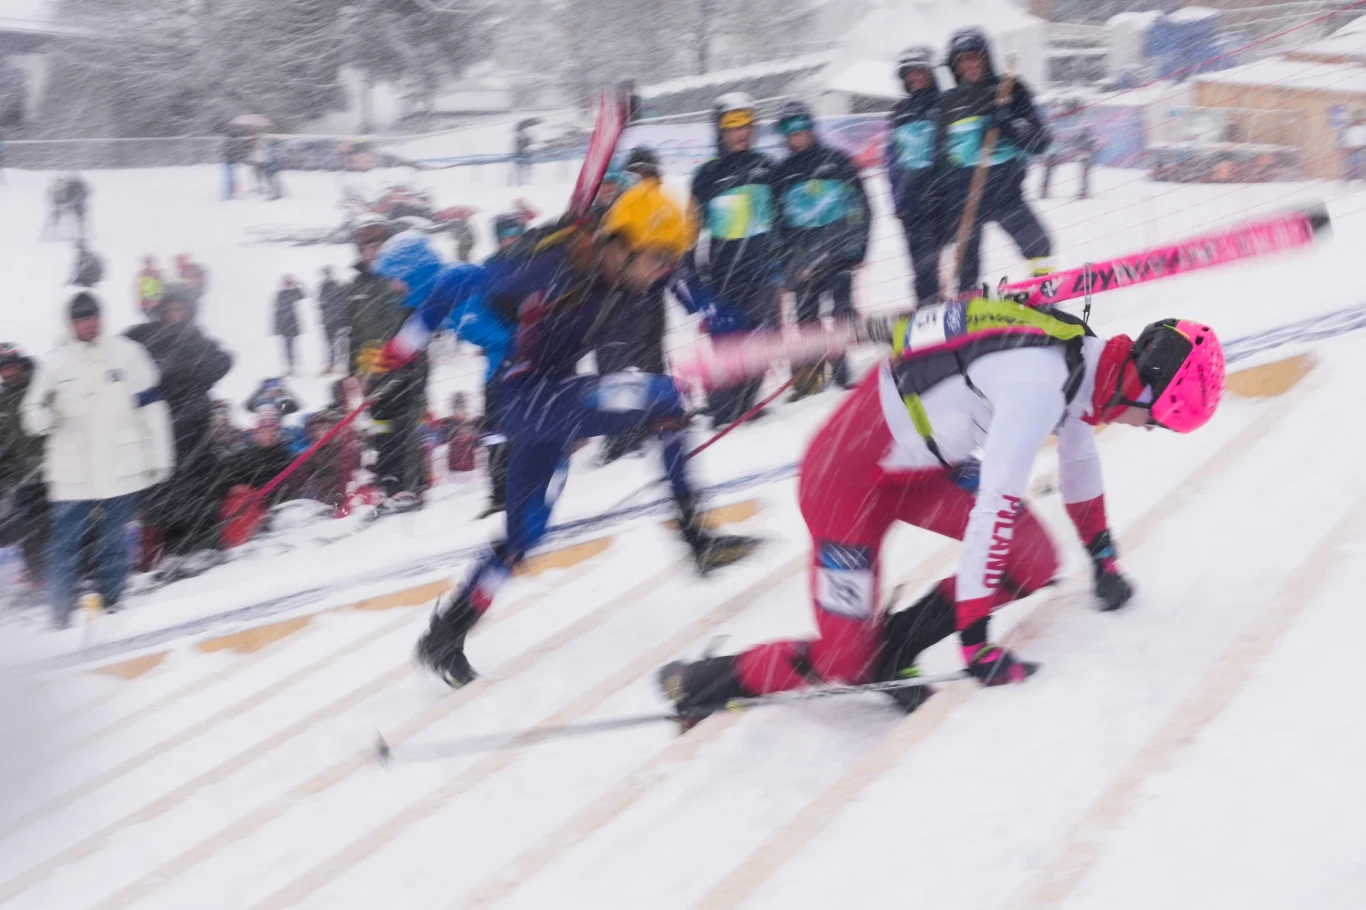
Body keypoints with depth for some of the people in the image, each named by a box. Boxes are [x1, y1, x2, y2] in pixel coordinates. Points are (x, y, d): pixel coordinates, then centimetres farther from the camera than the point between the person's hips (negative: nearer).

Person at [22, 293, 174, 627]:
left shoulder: (127, 353, 1)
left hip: (120, 470, 0)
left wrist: (159, 458, 4)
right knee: (65, 545, -3)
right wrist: (44, 417, -19)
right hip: (71, 472, 0)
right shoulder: (55, 363, 2)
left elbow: (151, 408, 5)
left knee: (114, 543, 8)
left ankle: (111, 606, 21)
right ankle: (61, 616, 2)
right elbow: (34, 416, 5)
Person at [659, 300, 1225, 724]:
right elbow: (994, 506, -32)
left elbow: (1079, 454, 18)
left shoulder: (1079, 356, -2)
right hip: (847, 476, -9)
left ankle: (894, 643, 8)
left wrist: (1104, 560, 30)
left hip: (920, 465, 9)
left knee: (1035, 564, -5)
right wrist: (976, 641, -27)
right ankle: (698, 684, 12)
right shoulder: (1040, 383, -30)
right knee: (844, 666, -7)